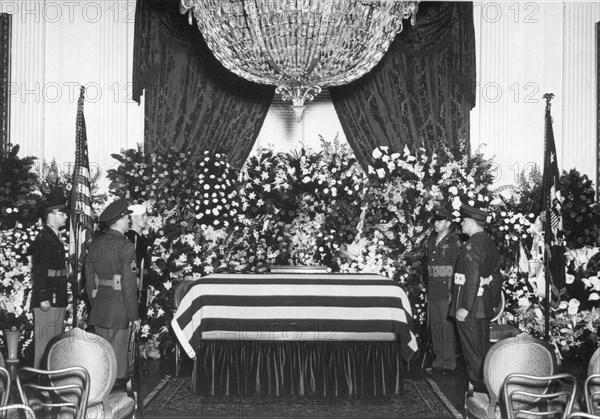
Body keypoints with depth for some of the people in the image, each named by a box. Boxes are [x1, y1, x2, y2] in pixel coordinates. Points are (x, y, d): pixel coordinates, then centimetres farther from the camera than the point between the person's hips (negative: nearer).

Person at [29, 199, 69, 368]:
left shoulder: (56, 238, 17)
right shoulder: (43, 238, -12)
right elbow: (39, 270, -18)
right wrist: (43, 297, -22)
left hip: (57, 299, 10)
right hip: (47, 300, -10)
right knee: (45, 341, -5)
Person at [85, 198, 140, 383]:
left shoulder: (95, 244, 8)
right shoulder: (125, 246, -14)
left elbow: (89, 280, 14)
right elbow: (129, 285, -16)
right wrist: (134, 316, -11)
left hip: (99, 311, 7)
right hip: (120, 313, -7)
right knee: (119, 359, 1)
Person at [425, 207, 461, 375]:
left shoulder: (453, 242, -6)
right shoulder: (432, 241, 15)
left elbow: (457, 268, -11)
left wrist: (452, 292, -16)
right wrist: (428, 291, 16)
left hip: (446, 293, -7)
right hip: (433, 294, 7)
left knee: (448, 328, -3)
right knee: (435, 328, 10)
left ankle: (449, 363, 4)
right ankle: (438, 360, 19)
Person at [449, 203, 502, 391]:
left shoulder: (472, 245, -19)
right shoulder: (491, 243, 11)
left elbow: (473, 278, -25)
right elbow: (496, 276, 16)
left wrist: (465, 307, -24)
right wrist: (494, 302, 22)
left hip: (469, 305, -9)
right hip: (485, 305, 9)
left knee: (472, 349, 0)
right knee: (484, 346, 17)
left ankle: (478, 386, 6)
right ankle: (488, 385, 26)